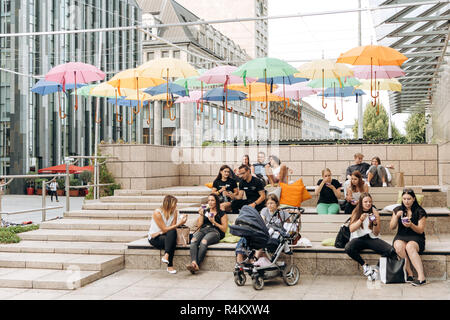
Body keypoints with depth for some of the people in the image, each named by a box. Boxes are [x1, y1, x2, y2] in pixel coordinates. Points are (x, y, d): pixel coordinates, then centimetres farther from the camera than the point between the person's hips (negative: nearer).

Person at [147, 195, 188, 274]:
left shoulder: (174, 212, -1)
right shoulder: (157, 213, -16)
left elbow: (173, 228, -4)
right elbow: (164, 229, -21)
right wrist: (178, 224, -27)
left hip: (166, 236, 4)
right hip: (154, 238, -4)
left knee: (172, 232, -32)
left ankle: (166, 256, -39)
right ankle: (170, 266, -30)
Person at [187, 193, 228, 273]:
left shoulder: (222, 214, 17)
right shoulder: (205, 211, 29)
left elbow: (224, 229, 7)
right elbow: (199, 224, 20)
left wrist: (214, 222, -3)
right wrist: (201, 215, 7)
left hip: (214, 231, -3)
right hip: (203, 230, 4)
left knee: (204, 242, -38)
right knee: (193, 240, -33)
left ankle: (197, 265, -43)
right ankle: (194, 263, -50)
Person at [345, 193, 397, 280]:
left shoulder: (374, 212, 7)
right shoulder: (356, 212, 7)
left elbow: (376, 233, 5)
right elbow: (351, 229, -6)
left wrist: (375, 223, -14)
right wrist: (361, 220, -19)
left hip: (372, 238, 1)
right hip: (359, 238, -1)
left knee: (391, 251, -26)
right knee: (348, 248, -36)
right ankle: (364, 265, -14)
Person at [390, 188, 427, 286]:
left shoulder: (420, 211, 0)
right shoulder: (398, 210, 9)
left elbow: (420, 230, -3)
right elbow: (391, 227, 7)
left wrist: (411, 225, -22)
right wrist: (396, 216, -10)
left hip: (416, 238, -3)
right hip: (401, 237, 3)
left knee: (410, 247, -37)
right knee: (399, 246, -34)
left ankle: (421, 277, -41)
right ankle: (409, 273, -26)